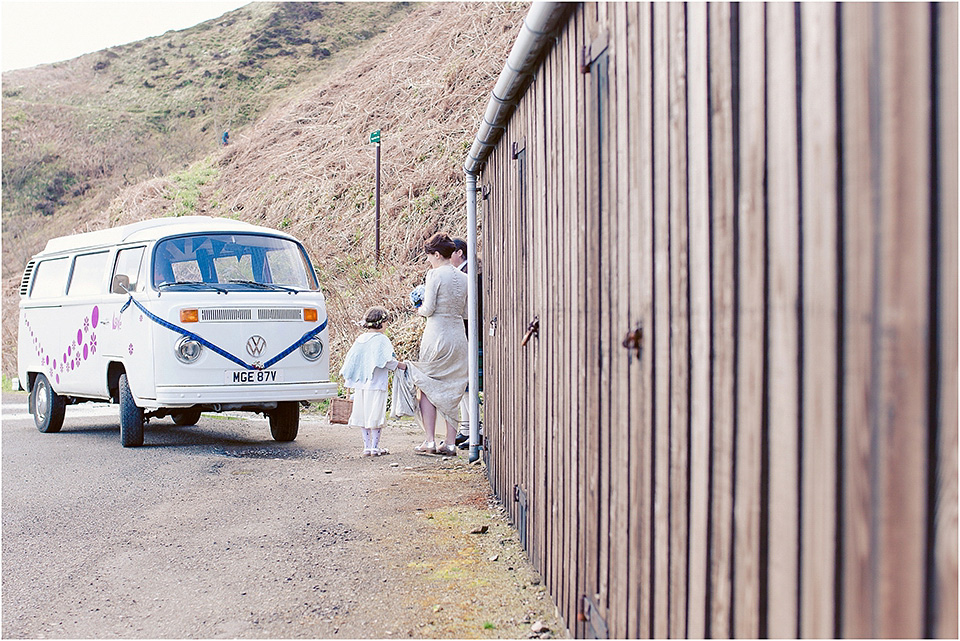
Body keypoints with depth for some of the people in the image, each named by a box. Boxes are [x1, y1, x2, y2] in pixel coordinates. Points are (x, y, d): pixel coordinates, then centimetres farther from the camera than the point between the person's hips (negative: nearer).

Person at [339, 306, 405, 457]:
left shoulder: (360, 340, 10)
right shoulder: (382, 340, -8)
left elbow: (351, 360, 13)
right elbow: (387, 360, -17)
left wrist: (346, 377, 22)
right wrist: (400, 365, -3)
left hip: (360, 385, 6)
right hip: (376, 384, -6)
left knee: (363, 415, 10)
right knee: (376, 415, -1)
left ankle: (367, 446, 14)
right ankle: (375, 446, 0)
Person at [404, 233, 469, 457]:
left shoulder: (435, 274, -9)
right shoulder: (464, 278, 8)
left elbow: (429, 309, -12)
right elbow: (466, 312, 11)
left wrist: (420, 309, 9)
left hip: (436, 335, -6)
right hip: (458, 336, 6)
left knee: (427, 388, 5)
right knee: (451, 391, 10)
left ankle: (430, 441, 0)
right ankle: (450, 444, 9)